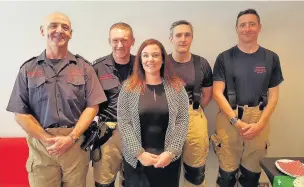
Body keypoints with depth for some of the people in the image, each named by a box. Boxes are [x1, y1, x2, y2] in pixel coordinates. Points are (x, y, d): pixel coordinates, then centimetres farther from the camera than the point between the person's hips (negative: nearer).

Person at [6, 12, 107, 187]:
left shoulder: (84, 67, 4)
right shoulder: (28, 69, 4)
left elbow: (92, 106, 0)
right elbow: (20, 113, 2)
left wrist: (71, 138, -10)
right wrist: (48, 140, -9)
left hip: (76, 144, 0)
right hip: (41, 145, 0)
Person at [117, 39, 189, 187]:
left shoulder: (176, 86, -1)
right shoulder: (129, 87, -3)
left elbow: (183, 121, -4)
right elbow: (123, 122, -6)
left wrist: (171, 152, -12)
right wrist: (139, 153, -12)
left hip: (168, 158, 1)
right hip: (136, 158, 0)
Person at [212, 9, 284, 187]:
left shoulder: (271, 58, 4)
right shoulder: (225, 58, -1)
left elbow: (273, 95, 5)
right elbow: (218, 93, -5)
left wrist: (260, 124, -7)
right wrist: (236, 121, -12)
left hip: (259, 120, 2)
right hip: (229, 118, -1)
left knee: (253, 170, 12)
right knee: (227, 170, 4)